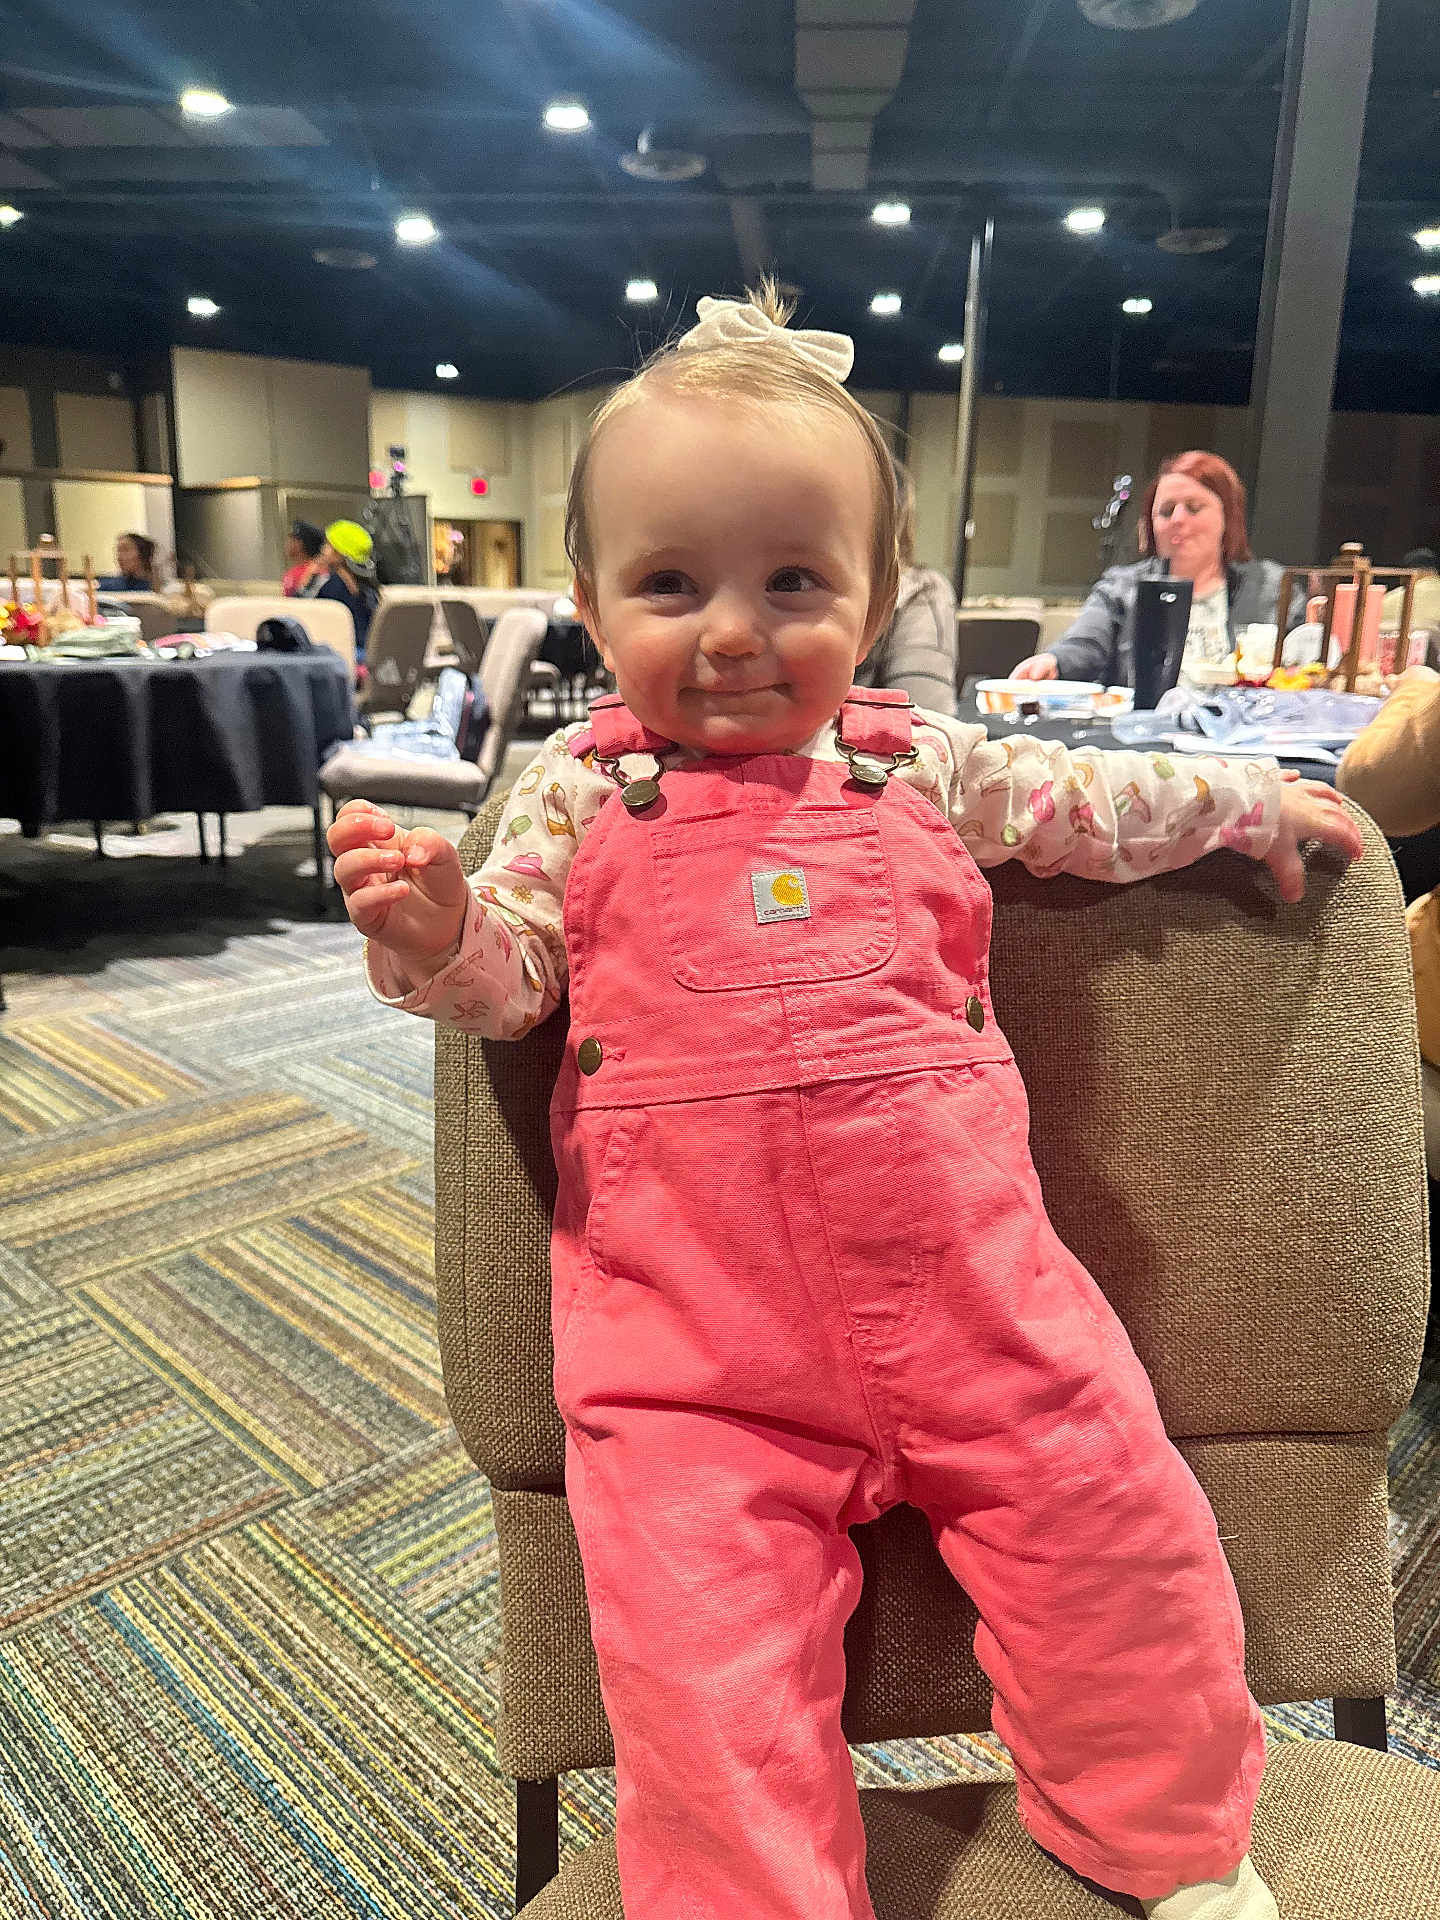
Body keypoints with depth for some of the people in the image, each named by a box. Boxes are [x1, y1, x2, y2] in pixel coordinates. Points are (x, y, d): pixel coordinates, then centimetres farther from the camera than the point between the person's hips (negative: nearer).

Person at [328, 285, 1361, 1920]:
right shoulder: (581, 792, 3)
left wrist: (1241, 801, 30)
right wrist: (431, 928, -17)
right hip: (688, 1316, -1)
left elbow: (1084, 803, 22)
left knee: (1112, 1512, 10)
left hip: (959, 1271, 3)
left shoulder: (919, 763, 7)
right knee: (700, 1626, -7)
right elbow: (507, 977, 3)